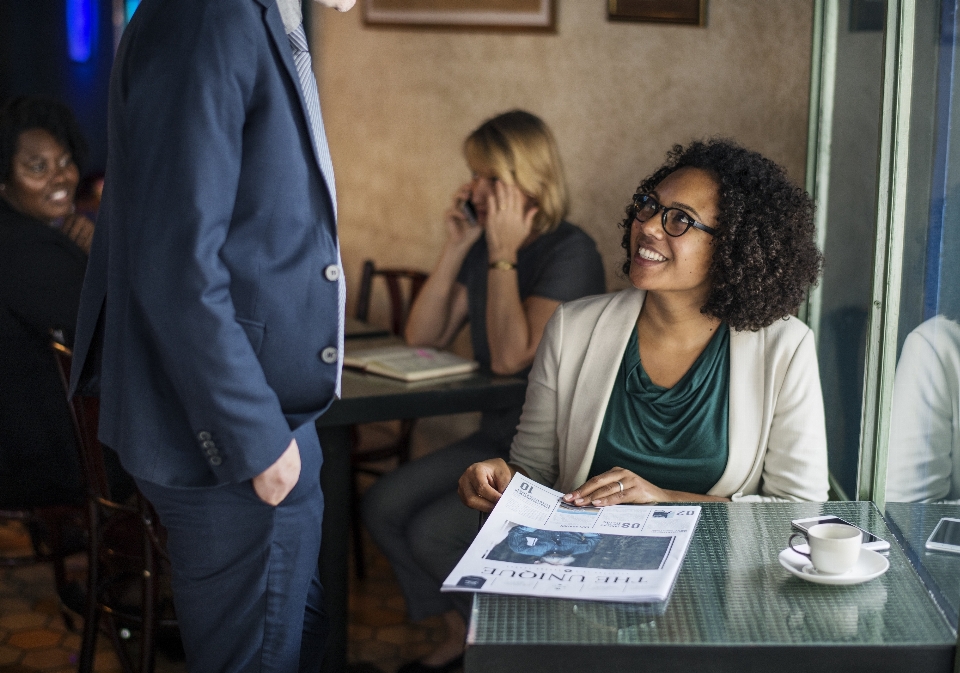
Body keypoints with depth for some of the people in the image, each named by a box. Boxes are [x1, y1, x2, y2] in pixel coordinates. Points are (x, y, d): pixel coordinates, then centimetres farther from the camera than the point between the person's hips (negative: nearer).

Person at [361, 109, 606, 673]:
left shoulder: (571, 252, -17)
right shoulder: (486, 245, 7)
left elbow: (512, 356, -25)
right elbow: (423, 337, 4)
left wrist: (503, 254, -20)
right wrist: (457, 248, -4)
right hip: (496, 440, 8)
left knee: (434, 532, -20)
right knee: (384, 506, -8)